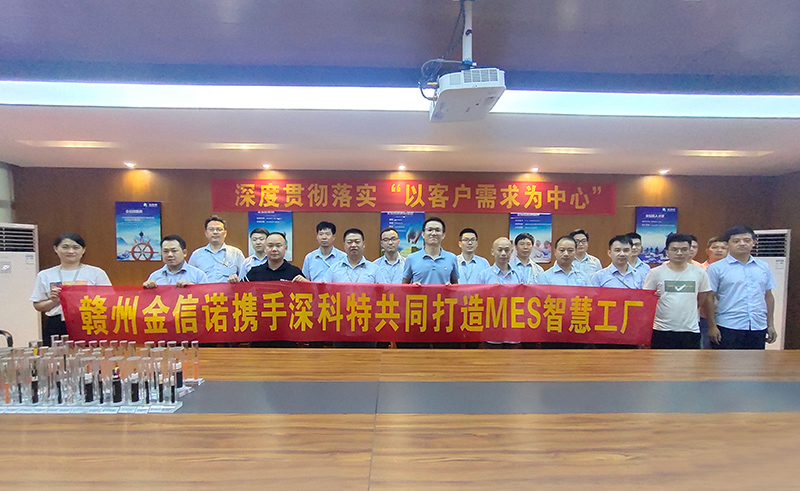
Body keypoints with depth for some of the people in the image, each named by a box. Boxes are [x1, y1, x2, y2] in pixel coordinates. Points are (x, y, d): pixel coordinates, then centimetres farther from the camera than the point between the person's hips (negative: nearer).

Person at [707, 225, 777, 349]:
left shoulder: (764, 267, 11)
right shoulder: (716, 268, -4)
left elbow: (768, 296, 17)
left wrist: (771, 325, 14)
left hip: (759, 327, 5)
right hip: (728, 327, -5)